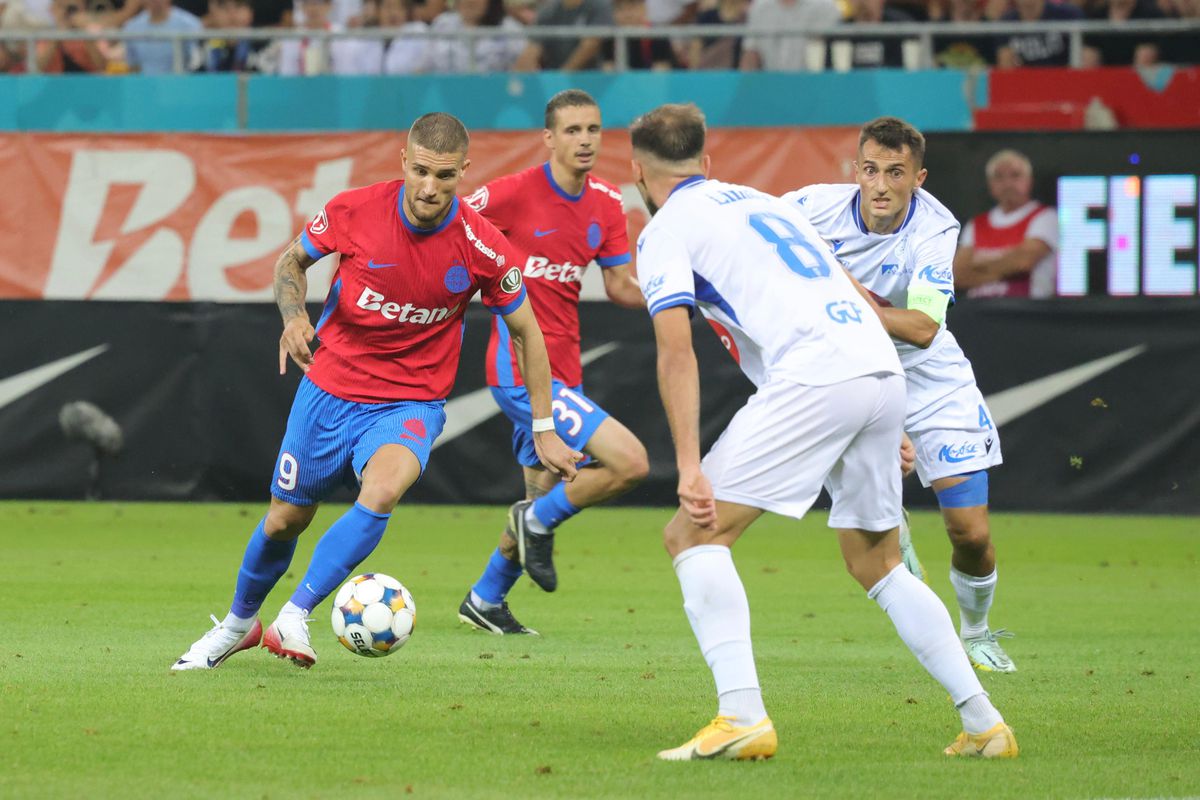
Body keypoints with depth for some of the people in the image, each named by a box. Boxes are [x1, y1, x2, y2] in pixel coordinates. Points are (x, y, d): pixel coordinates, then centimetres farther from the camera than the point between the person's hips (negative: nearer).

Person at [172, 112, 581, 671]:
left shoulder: (483, 249, -17)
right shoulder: (355, 211, -16)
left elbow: (525, 331, -1)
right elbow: (293, 260, 5)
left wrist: (543, 430, 2)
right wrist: (294, 316, -17)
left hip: (410, 404, -2)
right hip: (329, 388, 2)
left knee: (383, 489, -32)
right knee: (286, 518, 12)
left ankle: (294, 619, -24)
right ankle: (238, 623, 41)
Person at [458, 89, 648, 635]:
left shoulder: (605, 204, 5)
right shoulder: (515, 192, -14)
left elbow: (621, 288, 9)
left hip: (562, 371, 8)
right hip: (520, 367, -8)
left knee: (544, 497, 18)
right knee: (630, 462, -18)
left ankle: (484, 601, 37)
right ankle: (539, 522, 5)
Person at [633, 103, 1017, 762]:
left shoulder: (666, 231, 8)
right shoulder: (762, 201, 30)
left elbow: (677, 351, -6)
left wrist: (690, 467, -11)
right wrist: (886, 429, 35)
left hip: (812, 379, -7)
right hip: (883, 368, 7)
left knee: (693, 534, -3)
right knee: (876, 564, 22)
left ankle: (742, 715, -18)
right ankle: (982, 722, 16)